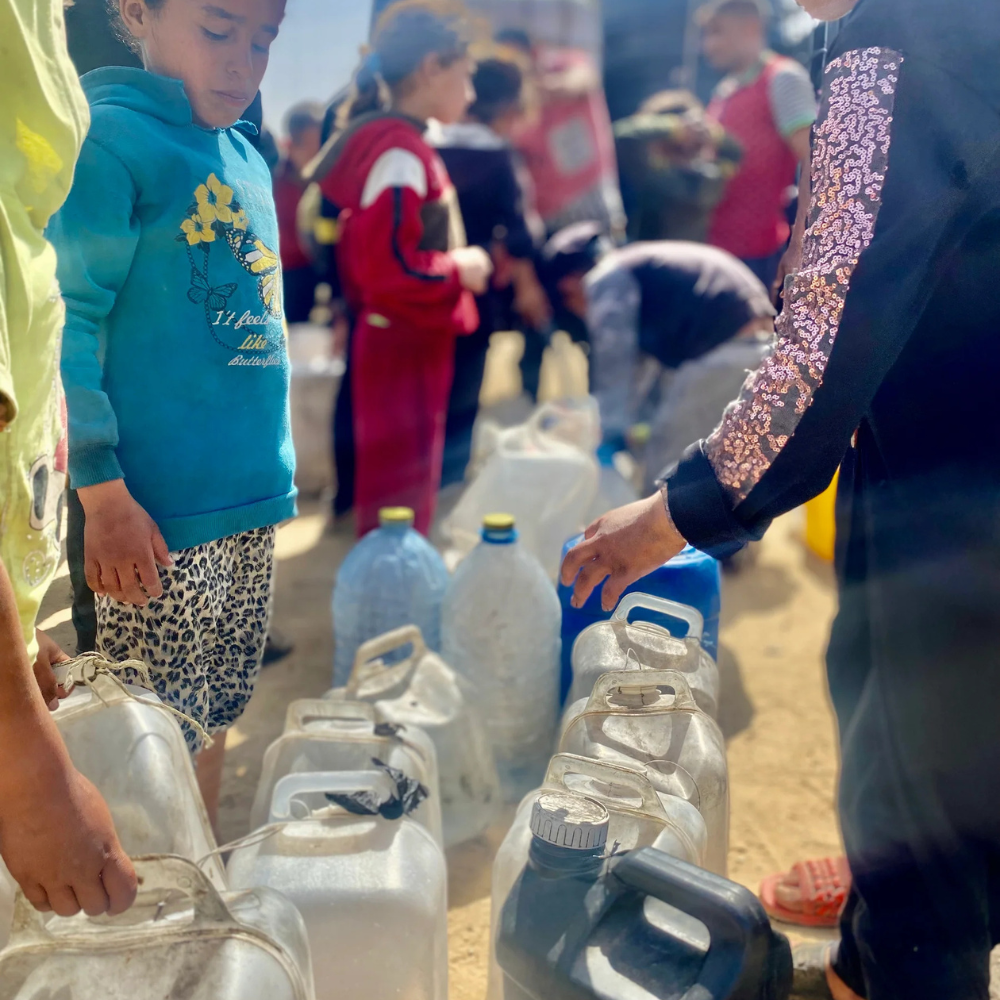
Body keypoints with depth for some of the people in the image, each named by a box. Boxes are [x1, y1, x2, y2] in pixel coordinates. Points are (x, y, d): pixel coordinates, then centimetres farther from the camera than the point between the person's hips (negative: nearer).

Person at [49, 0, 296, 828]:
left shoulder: (246, 159, 14)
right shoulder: (110, 139, -9)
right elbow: (67, 324, -13)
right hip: (160, 519, -7)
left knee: (213, 728, 18)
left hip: (250, 509, 8)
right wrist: (104, 496, -17)